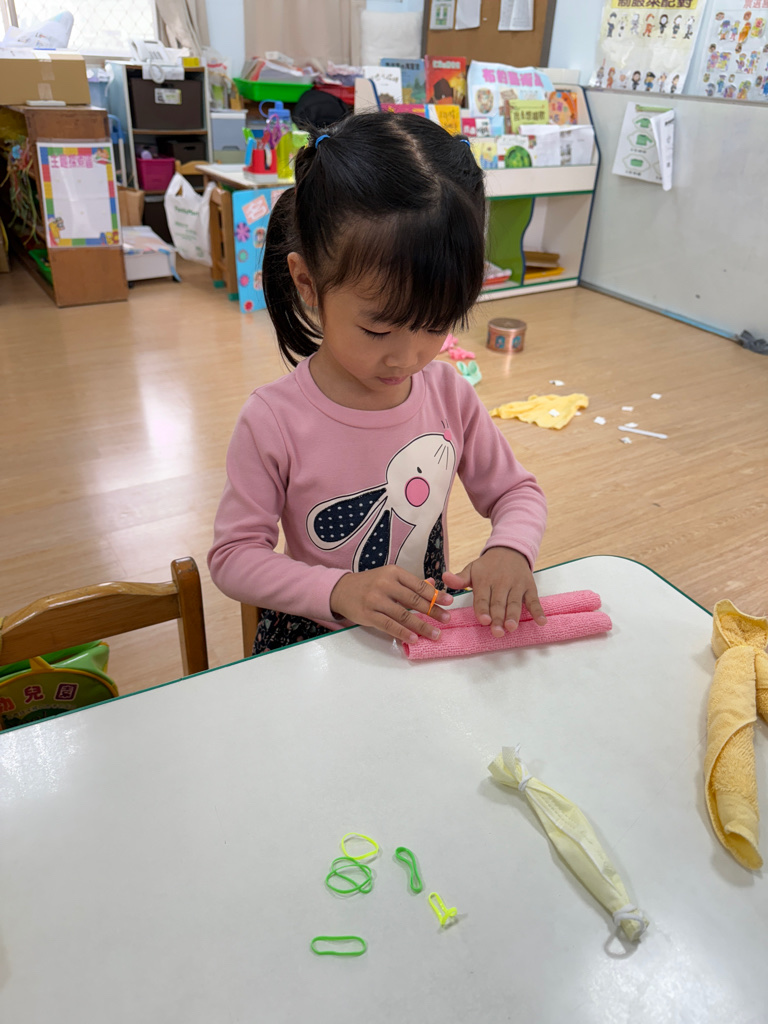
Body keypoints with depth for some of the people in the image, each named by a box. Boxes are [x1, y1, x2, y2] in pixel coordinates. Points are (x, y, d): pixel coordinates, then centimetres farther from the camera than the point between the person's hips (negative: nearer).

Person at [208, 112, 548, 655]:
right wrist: (339, 591, -25)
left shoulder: (449, 394, -6)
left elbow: (516, 491, 6)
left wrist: (510, 549, -16)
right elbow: (233, 555, -11)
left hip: (430, 633, 3)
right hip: (313, 643, -2)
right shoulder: (273, 421, -17)